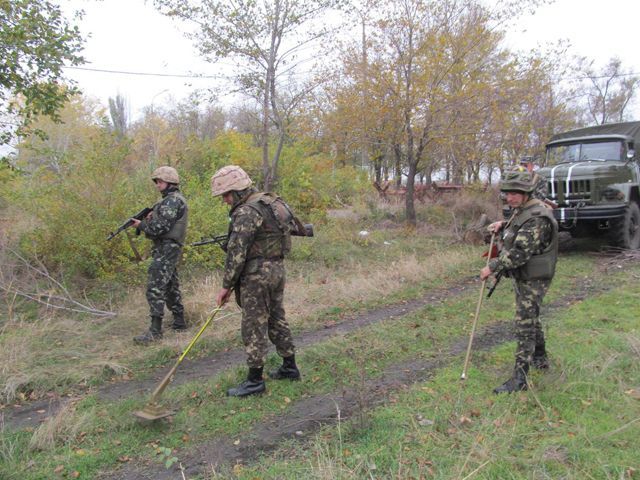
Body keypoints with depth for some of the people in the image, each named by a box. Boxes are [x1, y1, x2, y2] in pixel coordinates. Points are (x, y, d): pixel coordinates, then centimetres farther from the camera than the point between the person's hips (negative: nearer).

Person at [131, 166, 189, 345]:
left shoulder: (172, 200, -14)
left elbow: (160, 227, -20)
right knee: (170, 286, 17)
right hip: (170, 249, 11)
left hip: (166, 249, -11)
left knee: (155, 288, -13)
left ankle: (155, 330, -14)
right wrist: (150, 219, 4)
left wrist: (141, 225, -6)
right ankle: (179, 322, 25)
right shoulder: (173, 199, 19)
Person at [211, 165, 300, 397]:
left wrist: (226, 286, -12)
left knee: (254, 326, 0)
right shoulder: (269, 201, 11)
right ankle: (290, 367, 28)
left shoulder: (246, 213, -18)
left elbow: (237, 253, -19)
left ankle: (255, 380, 9)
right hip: (277, 268, 9)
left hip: (257, 274, -9)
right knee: (276, 318, 18)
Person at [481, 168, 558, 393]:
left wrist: (492, 267, -22)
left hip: (532, 280, -10)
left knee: (525, 326, -7)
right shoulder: (521, 210, 6)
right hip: (522, 277, 10)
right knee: (531, 319, 23)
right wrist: (503, 224, 10)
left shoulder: (537, 218, -24)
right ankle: (540, 358, 42)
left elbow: (519, 253, -30)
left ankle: (519, 378, -2)